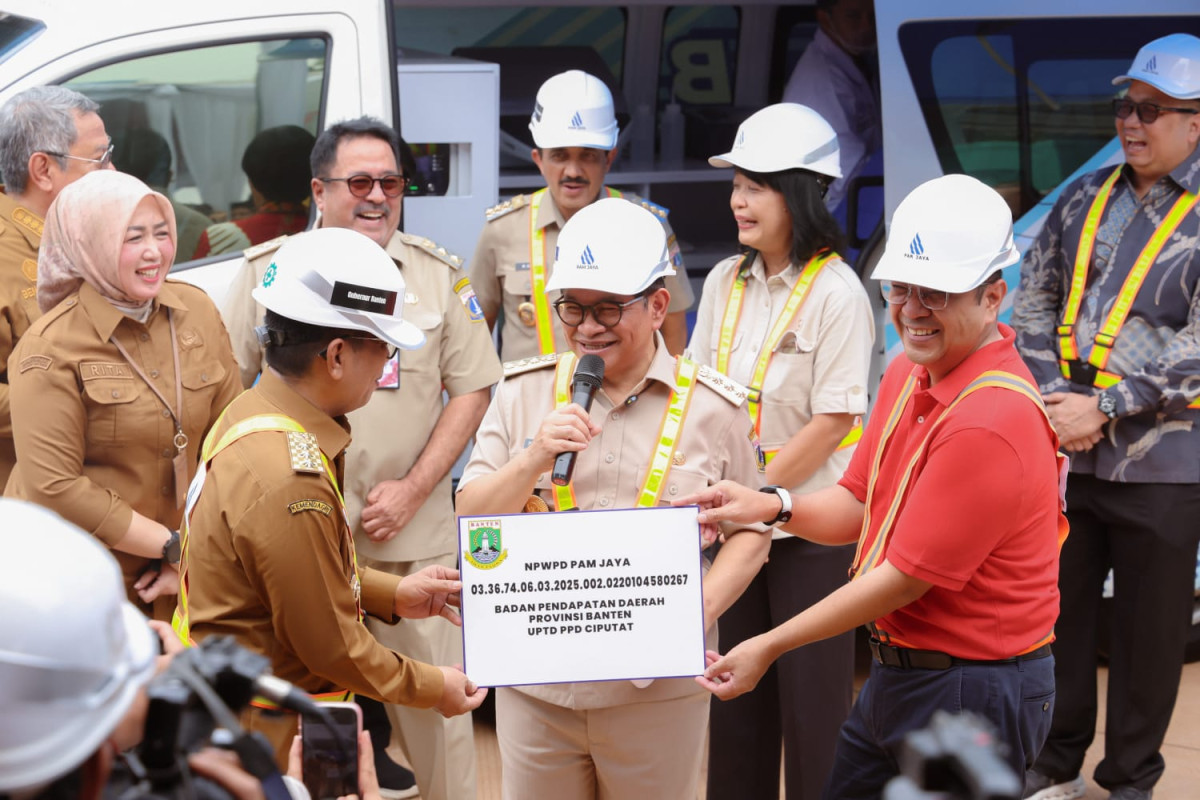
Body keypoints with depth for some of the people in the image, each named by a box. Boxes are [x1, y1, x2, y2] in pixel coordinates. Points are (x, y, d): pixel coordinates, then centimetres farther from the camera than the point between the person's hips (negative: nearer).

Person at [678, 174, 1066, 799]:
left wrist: (770, 647, -15)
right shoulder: (908, 373, 6)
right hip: (897, 673, 9)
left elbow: (906, 577, -21)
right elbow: (859, 502, 13)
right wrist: (774, 506, -9)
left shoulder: (992, 421, -24)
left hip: (971, 691, -9)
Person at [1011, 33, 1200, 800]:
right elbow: (1034, 303, 9)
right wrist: (1054, 397, -6)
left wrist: (1102, 409, -17)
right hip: (1066, 451, 5)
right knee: (1056, 612, 12)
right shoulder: (1084, 199, 9)